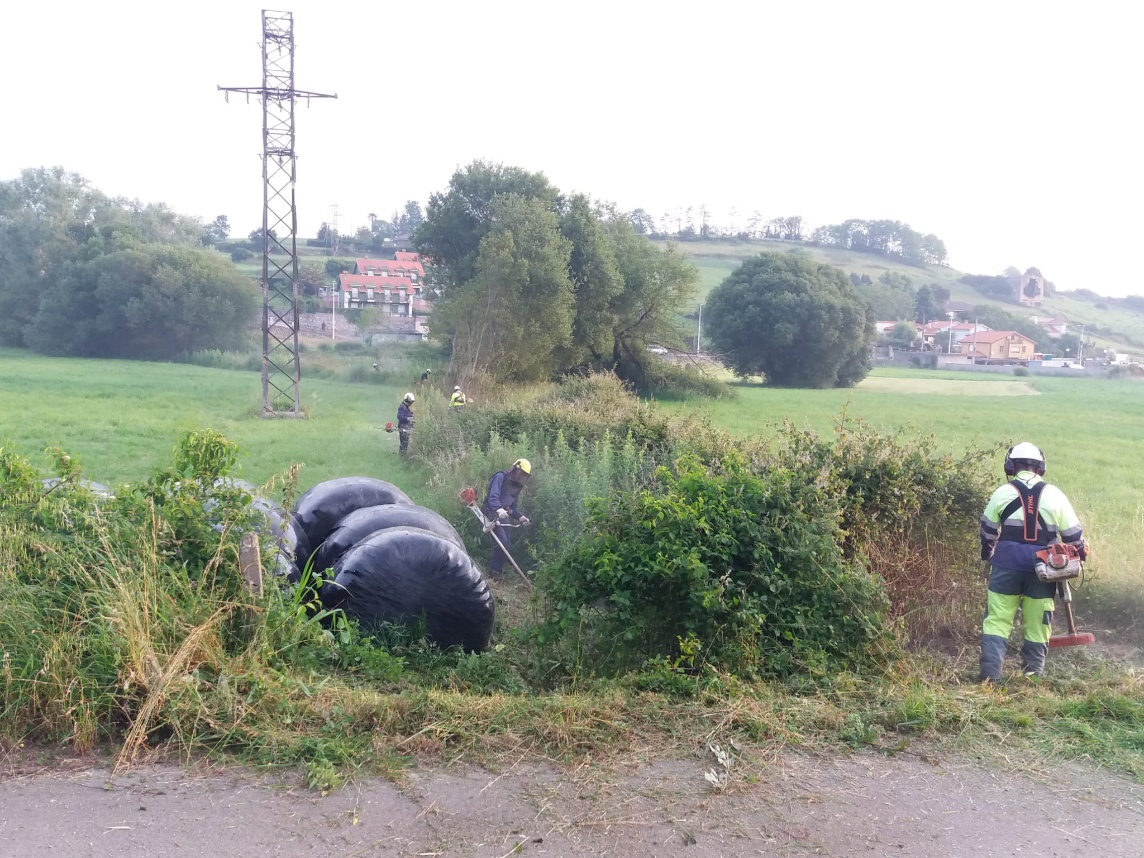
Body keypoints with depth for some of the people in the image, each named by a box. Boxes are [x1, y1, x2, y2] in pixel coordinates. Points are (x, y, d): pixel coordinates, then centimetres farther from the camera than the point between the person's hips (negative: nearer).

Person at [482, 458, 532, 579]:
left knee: (507, 544, 4)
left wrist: (520, 517, -1)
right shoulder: (500, 477, -12)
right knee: (502, 542, -18)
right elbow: (493, 497, -26)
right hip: (492, 513, -8)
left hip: (504, 515, 8)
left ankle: (497, 568, 17)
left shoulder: (517, 485, 13)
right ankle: (495, 569, -4)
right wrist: (499, 510, -44)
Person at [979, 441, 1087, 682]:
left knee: (997, 619, 2)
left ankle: (990, 673, -4)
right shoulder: (1054, 495, 0)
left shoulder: (1002, 493, -2)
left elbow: (987, 531, 8)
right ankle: (1033, 672, 19)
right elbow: (1073, 533, 6)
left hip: (1007, 565, -1)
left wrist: (988, 555, 25)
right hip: (1042, 567, 1)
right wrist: (1081, 552, 25)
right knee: (1037, 623, 12)